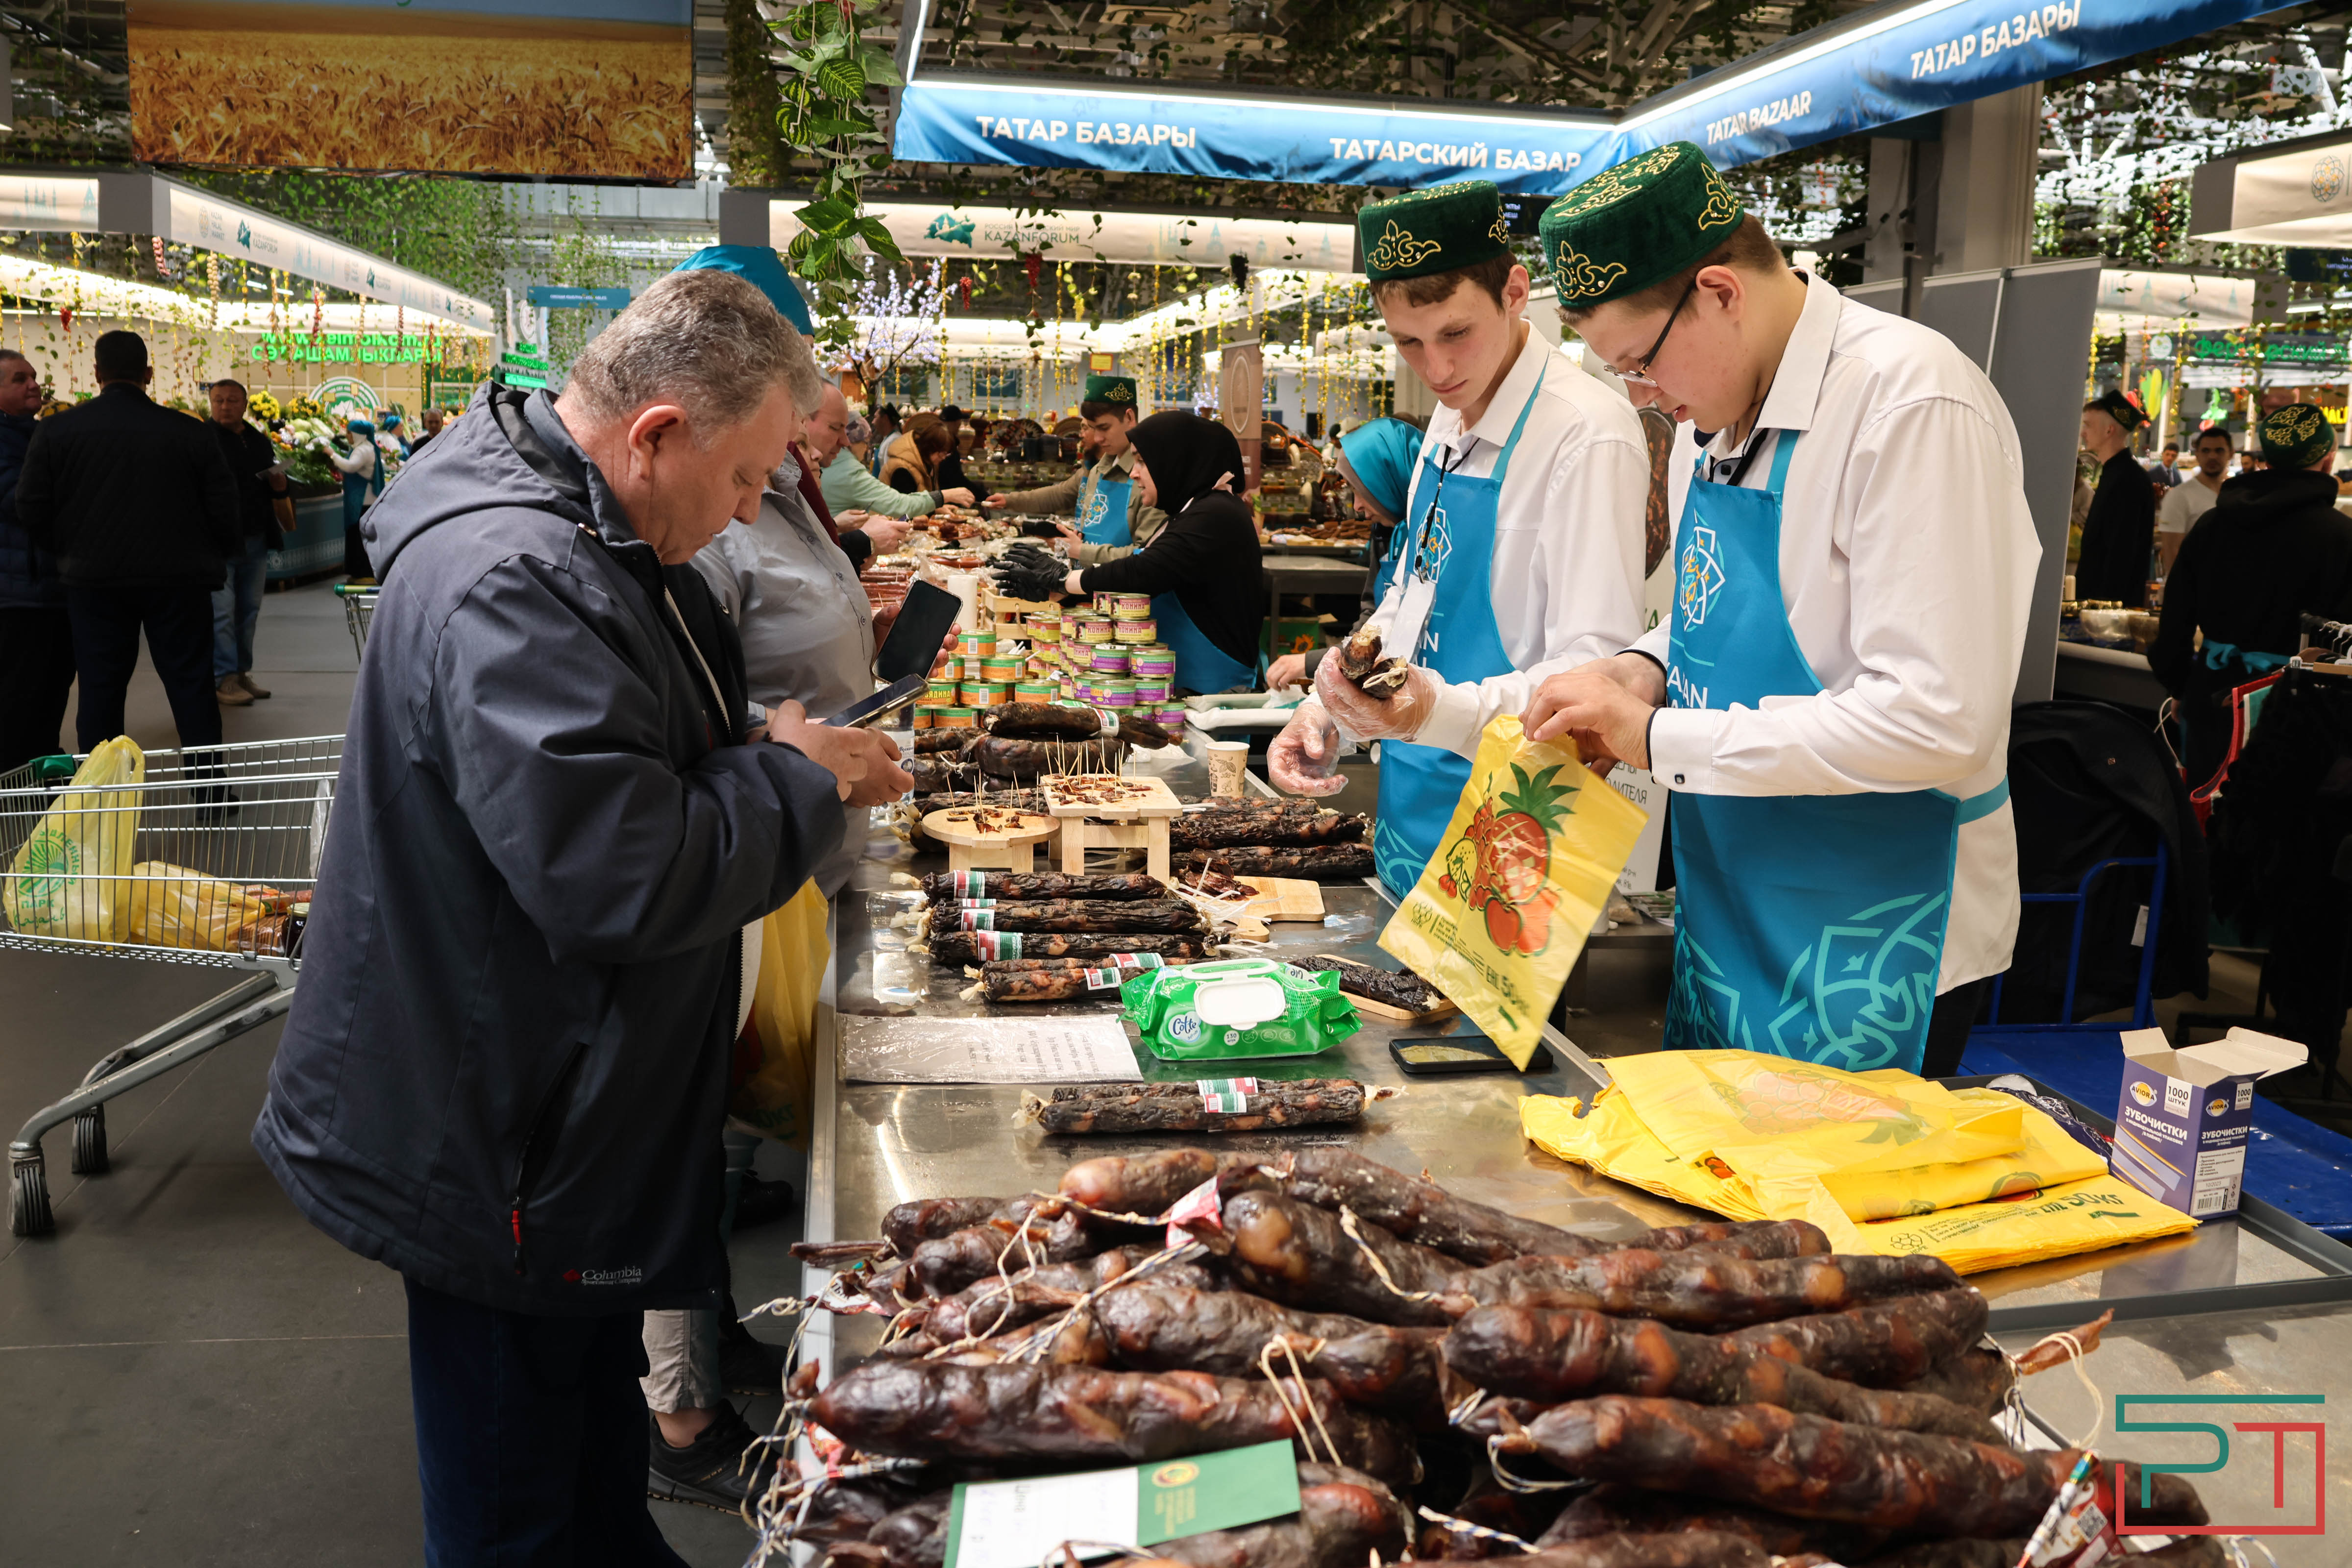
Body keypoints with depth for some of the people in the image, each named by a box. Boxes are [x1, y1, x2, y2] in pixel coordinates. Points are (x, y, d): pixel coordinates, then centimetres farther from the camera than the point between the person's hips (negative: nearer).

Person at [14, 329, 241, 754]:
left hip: (94, 578, 1)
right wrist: (223, 553, 13)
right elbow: (223, 509, -5)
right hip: (178, 578, -1)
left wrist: (68, 552, 16)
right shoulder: (190, 432, -7)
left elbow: (30, 508, 0)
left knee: (99, 688, 9)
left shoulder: (56, 430, -2)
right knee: (191, 684, 4)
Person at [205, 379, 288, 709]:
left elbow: (277, 489, 22)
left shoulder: (260, 442, 16)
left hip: (256, 541, 6)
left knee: (249, 611, 11)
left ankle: (242, 674, 19)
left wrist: (280, 485, -1)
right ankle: (224, 679, -4)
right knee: (221, 612, -7)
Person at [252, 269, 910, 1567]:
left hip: (573, 1109, 10)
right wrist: (796, 779, -18)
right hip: (500, 1153, -10)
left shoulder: (590, 535, 6)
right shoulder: (508, 583, -28)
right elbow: (624, 876, -34)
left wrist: (810, 761, 2)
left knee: (594, 1429, 28)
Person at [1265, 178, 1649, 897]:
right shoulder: (1449, 420, 7)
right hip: (1408, 809, 8)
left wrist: (1440, 711, -37)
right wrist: (1329, 705, 4)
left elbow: (1596, 669, -24)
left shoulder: (1589, 435, -20)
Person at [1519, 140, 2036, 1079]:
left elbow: (1935, 721, -27)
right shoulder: (1732, 413, 6)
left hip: (1870, 944, -8)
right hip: (1733, 919, 8)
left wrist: (1660, 738, -23)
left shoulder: (1913, 403, -21)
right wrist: (1650, 669, -2)